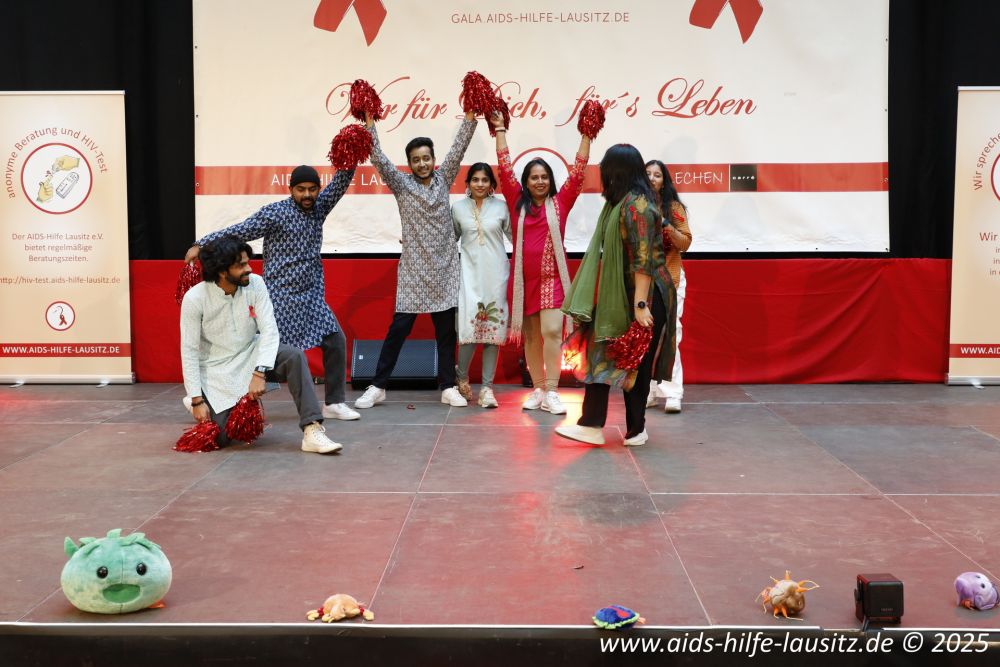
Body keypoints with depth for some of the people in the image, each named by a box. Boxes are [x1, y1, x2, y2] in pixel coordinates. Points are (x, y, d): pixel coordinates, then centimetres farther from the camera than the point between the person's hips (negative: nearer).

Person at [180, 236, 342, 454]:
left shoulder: (255, 283, -12)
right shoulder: (194, 299, -18)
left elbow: (269, 330, -15)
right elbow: (189, 351, -14)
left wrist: (259, 373, -29)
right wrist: (197, 401, -16)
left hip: (251, 354, 3)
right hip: (216, 368, -2)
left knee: (295, 356, -26)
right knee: (219, 437, -11)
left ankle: (312, 431, -30)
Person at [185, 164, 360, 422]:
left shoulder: (319, 207, 7)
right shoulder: (276, 213, -11)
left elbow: (340, 182, -1)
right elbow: (239, 231, -13)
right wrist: (201, 244, -16)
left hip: (312, 296, 6)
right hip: (280, 297, -6)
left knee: (336, 341, -1)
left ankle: (334, 403, 9)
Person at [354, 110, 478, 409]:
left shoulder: (443, 179, 8)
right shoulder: (401, 184, 3)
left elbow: (459, 146, 1)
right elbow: (378, 158, -8)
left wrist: (471, 114, -8)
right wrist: (369, 122, -17)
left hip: (444, 268, 2)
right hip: (413, 269, -2)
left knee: (446, 329, 6)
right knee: (399, 327, -2)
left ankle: (448, 387, 14)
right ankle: (377, 386, 6)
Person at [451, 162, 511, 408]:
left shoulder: (501, 207, 5)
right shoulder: (458, 208, 8)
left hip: (495, 272, 0)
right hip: (469, 270, 0)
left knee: (493, 328, -1)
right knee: (470, 325, -13)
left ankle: (487, 388, 6)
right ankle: (462, 377, 11)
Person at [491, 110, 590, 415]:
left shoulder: (560, 202, 4)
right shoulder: (517, 202, 6)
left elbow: (578, 170, 0)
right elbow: (505, 166, 5)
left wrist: (586, 135, -3)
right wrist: (500, 130, 6)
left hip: (552, 277, -2)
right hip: (523, 278, 2)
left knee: (552, 331, -12)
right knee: (530, 336, 6)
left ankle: (551, 392, -7)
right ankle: (537, 389, 15)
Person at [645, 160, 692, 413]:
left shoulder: (674, 207, 3)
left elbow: (685, 244, 1)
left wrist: (668, 227, -15)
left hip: (669, 279, -2)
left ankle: (672, 394, -9)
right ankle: (648, 391, 6)